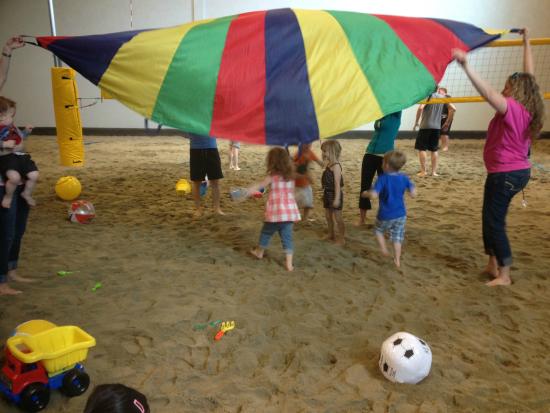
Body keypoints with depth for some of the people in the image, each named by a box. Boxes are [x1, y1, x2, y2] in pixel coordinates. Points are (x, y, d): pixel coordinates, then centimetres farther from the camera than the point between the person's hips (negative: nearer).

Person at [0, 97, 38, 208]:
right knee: (15, 177, -30)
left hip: (20, 156, 8)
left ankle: (27, 193, 22)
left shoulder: (12, 126, 17)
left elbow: (19, 137, 34)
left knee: (34, 175, -5)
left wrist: (26, 132, 20)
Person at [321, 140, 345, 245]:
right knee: (328, 215, 19)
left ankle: (342, 238, 12)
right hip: (328, 193, 9)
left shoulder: (336, 166, -20)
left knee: (337, 217, 0)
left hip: (334, 194, -9)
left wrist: (337, 198, -24)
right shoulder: (328, 165, 7)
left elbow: (337, 184, -23)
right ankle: (331, 234, 35)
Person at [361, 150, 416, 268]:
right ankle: (397, 260, 24)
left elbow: (374, 195, -27)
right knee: (397, 237, 18)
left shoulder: (383, 178, -20)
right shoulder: (404, 178, -6)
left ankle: (384, 249, 21)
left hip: (385, 215, -4)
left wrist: (365, 194, -7)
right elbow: (413, 194, -2)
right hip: (400, 214, 4)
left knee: (378, 230, 26)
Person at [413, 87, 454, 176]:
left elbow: (420, 108, -20)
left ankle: (423, 171, 1)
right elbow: (452, 109, 6)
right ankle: (434, 171, 10)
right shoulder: (442, 97, 9)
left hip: (425, 126, -4)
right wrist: (447, 122, 13)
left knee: (421, 149, 3)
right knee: (434, 150, 11)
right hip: (437, 127, 5)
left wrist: (416, 122, -12)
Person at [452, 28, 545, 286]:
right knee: (491, 218, 17)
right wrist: (526, 42, 27)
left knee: (494, 222, -2)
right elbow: (528, 76, 17)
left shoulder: (512, 108, -19)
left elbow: (488, 93, -36)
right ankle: (493, 266, 25)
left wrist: (466, 66, -46)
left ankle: (504, 275, 6)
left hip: (504, 174, -9)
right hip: (520, 171, 9)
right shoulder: (529, 109, 5)